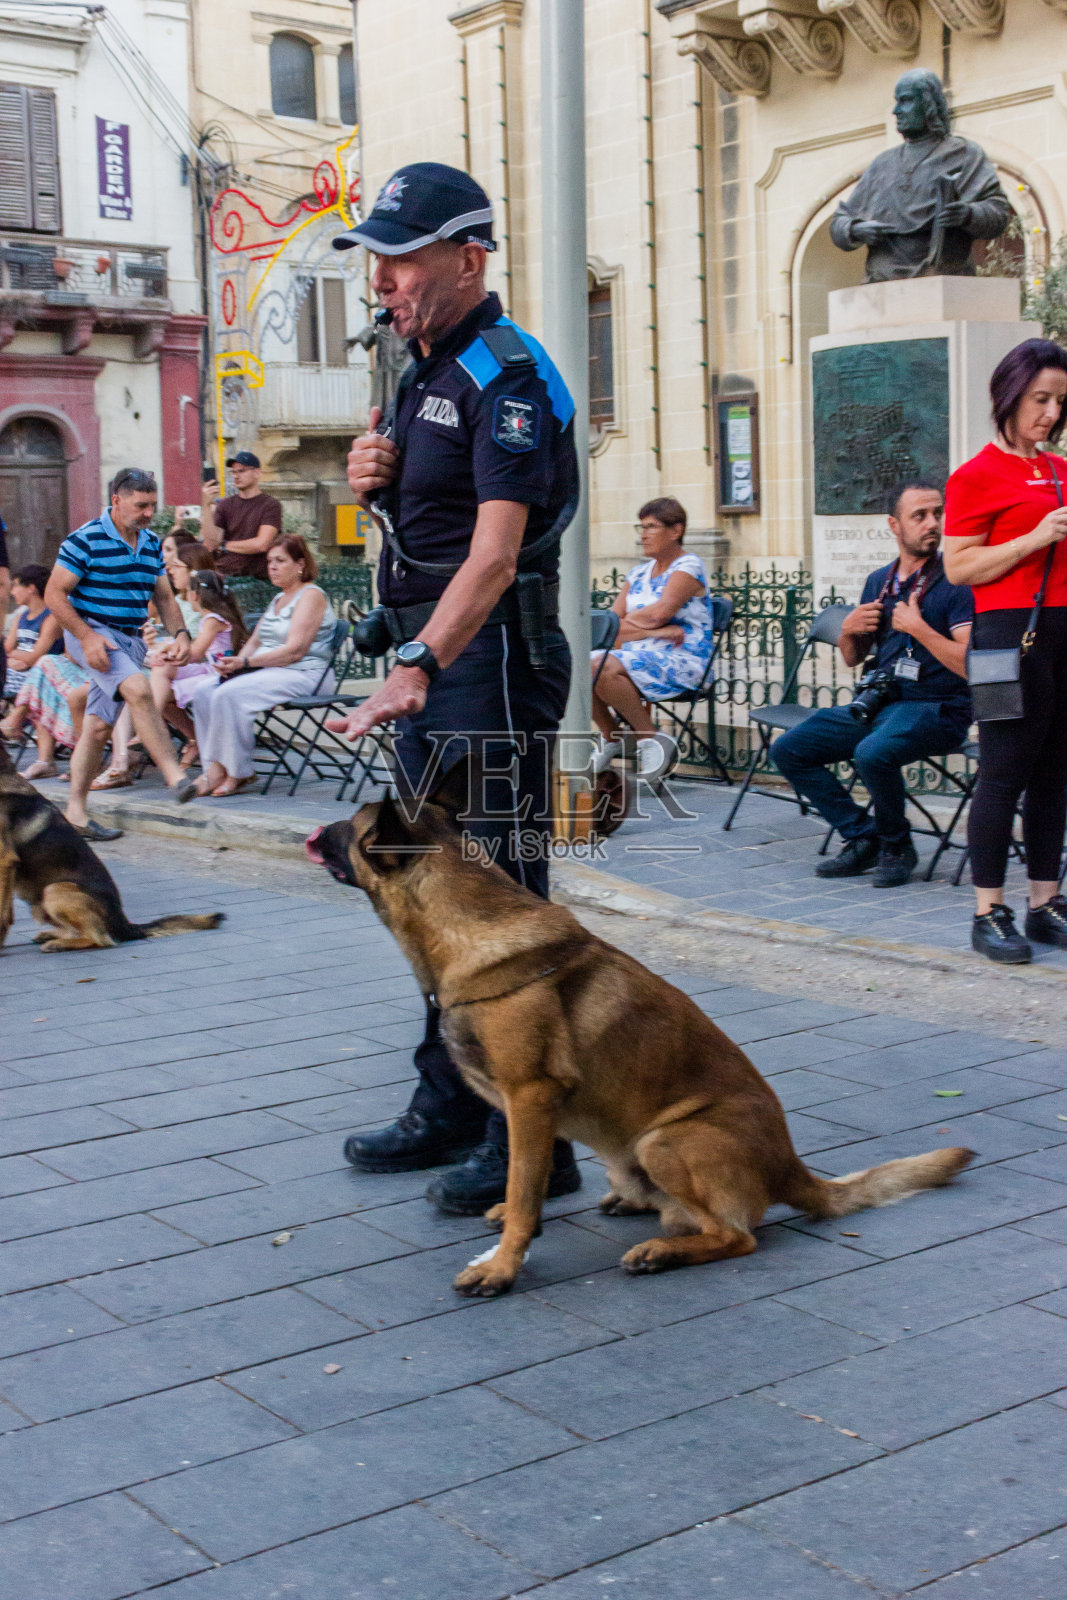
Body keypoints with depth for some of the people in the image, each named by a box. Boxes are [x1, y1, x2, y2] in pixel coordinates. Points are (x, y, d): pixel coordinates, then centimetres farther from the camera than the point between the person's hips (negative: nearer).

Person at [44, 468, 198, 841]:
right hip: (92, 633, -6)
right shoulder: (85, 540, -9)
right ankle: (174, 775, -35)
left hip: (131, 639, 7)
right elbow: (54, 594, -10)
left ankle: (76, 810, 13)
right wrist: (87, 636, -19)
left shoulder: (151, 545, 11)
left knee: (99, 726, 6)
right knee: (138, 688, -30)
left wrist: (180, 633, -1)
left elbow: (165, 598, 17)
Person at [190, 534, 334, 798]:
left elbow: (294, 651, -17)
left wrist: (245, 662, -20)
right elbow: (256, 641, 22)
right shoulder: (278, 600, 24)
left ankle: (238, 773, -21)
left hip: (303, 675, -9)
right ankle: (216, 769, -16)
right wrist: (234, 662, -1)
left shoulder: (310, 595, -6)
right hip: (266, 670, 9)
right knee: (203, 692, -10)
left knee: (229, 695, -29)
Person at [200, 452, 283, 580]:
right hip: (222, 574, 3)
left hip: (255, 578, -3)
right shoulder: (224, 505, 13)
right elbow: (210, 544, 1)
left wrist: (224, 546, 3)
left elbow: (261, 544, -9)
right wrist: (207, 506, -8)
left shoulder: (271, 505, 2)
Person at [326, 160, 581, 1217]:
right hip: (429, 658, 10)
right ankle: (449, 1109, 28)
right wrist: (371, 481, 4)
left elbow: (496, 550, -28)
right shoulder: (425, 367, 16)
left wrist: (418, 665, -39)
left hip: (491, 658, -10)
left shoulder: (506, 378, -15)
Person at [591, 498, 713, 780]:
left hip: (680, 662, -7)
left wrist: (627, 623, 0)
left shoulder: (688, 567, -3)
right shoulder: (639, 572, 18)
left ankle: (651, 739, -14)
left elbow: (659, 612, -17)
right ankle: (611, 740, 1)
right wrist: (651, 630, -10)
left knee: (604, 668, -31)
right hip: (638, 657, 7)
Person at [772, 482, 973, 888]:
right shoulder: (879, 582, 12)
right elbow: (853, 658, 20)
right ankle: (864, 839, 4)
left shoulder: (955, 582, -9)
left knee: (872, 754, -35)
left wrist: (918, 628, -20)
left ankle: (897, 847, -8)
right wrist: (848, 631, -1)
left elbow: (971, 665, -18)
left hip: (937, 709, -7)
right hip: (879, 702, 7)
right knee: (788, 750, -1)